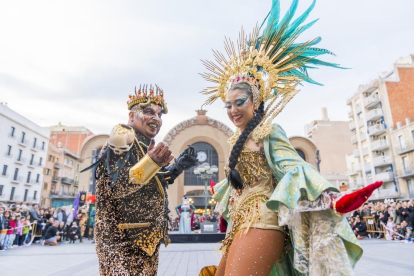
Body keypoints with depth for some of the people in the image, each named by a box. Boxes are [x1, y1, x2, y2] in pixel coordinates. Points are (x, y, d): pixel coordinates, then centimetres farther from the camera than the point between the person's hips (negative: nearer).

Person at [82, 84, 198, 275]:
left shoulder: (148, 144, 10)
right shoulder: (122, 138, -14)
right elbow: (115, 187, -24)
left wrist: (177, 167, 5)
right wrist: (150, 162, -36)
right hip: (122, 237, -8)